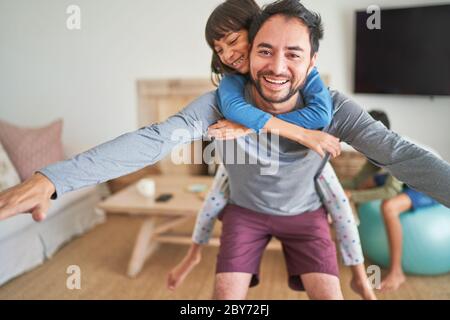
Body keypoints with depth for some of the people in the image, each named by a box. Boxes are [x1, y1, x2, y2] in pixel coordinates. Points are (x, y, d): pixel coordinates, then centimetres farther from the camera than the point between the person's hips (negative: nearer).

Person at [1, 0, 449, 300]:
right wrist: (51, 179, -51)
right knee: (226, 296, -5)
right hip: (245, 210, 0)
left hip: (304, 214, 1)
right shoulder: (222, 104, -30)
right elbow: (153, 139, -40)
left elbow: (400, 153, -36)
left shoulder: (332, 109, -28)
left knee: (329, 295, -6)